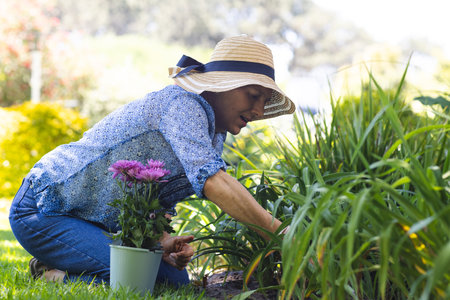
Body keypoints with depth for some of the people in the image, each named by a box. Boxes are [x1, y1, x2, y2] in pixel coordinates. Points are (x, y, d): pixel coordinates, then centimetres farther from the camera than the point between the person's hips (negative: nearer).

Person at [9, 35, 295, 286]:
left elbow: (156, 199, 8)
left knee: (175, 280, 7)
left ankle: (62, 268, 13)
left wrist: (163, 242, -13)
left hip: (94, 222, 10)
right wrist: (276, 232, -36)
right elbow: (212, 180, -37)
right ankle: (54, 276, -2)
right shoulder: (182, 104, -22)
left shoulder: (212, 136, 6)